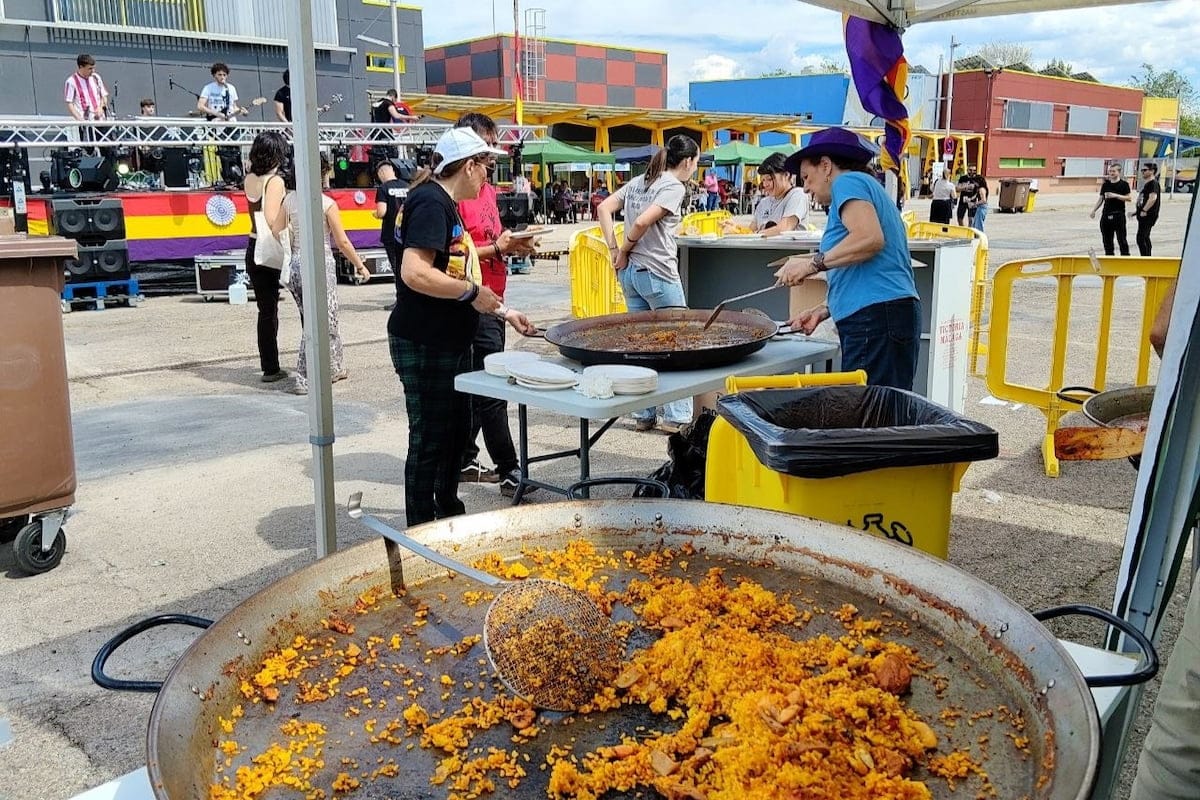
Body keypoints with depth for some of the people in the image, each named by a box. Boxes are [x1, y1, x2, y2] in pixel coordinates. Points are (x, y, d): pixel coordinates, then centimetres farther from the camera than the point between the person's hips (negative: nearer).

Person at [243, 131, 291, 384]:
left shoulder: (249, 180, 5)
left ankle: (270, 368, 15)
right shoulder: (275, 181, -14)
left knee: (266, 309, 12)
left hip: (254, 250, 7)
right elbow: (273, 222, -22)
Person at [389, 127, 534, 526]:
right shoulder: (430, 203, -16)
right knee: (430, 439, 0)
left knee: (457, 430, 19)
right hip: (424, 345, -10)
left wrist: (503, 311, 20)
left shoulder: (446, 205, 15)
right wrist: (472, 292, -18)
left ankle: (450, 514, 35)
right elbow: (415, 273, -29)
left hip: (449, 341, 10)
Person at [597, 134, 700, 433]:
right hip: (658, 274, -8)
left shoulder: (639, 182, 14)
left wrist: (614, 250, 6)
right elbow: (643, 222, -19)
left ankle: (644, 415, 18)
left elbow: (604, 208, 9)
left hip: (630, 272, 8)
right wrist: (624, 251, -5)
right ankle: (677, 417, 4)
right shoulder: (675, 187, -9)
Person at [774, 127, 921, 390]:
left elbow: (870, 238, -19)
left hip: (876, 318, -10)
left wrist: (814, 263, -13)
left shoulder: (848, 182, 2)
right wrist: (824, 310, 19)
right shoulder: (869, 188, 31)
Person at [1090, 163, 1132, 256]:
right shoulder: (1105, 184, 12)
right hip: (1106, 214, 5)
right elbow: (1101, 199, 15)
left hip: (1118, 214, -5)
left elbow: (1129, 198, -6)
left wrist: (1116, 195, -18)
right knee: (1106, 239, 8)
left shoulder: (1124, 184, -1)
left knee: (1121, 239, -4)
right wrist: (1093, 210, 5)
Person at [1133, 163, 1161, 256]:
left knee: (1141, 238, -14)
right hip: (1143, 216, 11)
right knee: (1145, 238, 15)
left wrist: (1144, 211, -23)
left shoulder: (1153, 183, -12)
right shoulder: (1146, 183, 19)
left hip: (1148, 216, -11)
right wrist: (1135, 211, 22)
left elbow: (1153, 198, -26)